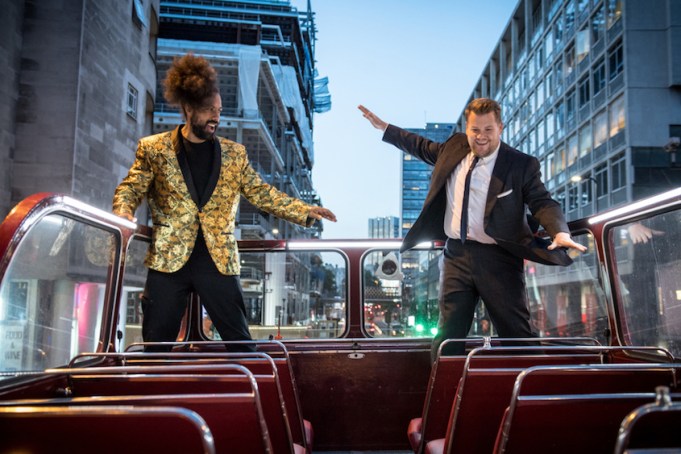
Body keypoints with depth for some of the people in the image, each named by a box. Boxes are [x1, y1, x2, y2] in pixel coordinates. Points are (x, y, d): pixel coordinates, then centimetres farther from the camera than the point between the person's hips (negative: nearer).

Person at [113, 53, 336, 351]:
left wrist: (305, 212, 1)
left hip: (219, 261, 1)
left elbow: (262, 194, 11)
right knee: (156, 343, 5)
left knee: (240, 341, 4)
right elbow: (129, 189, 6)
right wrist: (123, 210, -18)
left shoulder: (234, 154, 10)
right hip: (168, 259, -1)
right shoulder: (154, 148, 5)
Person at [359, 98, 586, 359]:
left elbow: (543, 203, -10)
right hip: (456, 255, 4)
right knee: (448, 335, 11)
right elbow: (424, 147, 27)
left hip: (497, 259, -4)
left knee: (516, 335, 0)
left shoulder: (522, 165, -5)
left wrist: (560, 232, -32)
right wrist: (384, 128, 31)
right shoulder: (455, 148, 9)